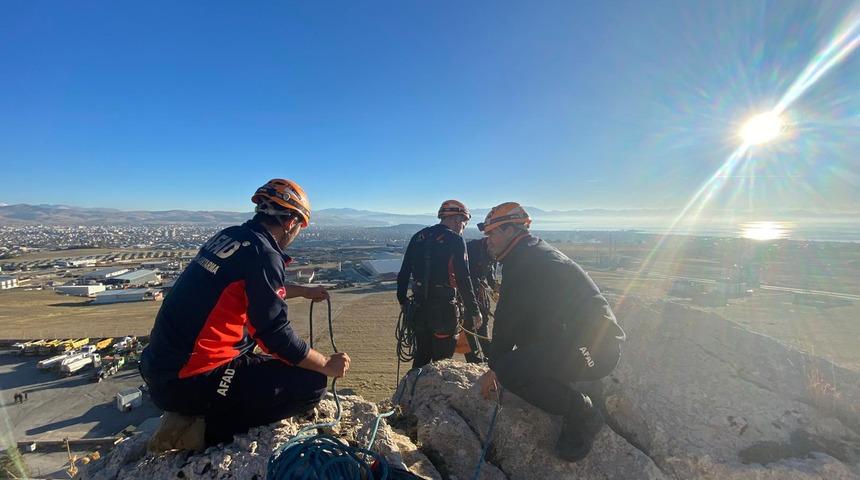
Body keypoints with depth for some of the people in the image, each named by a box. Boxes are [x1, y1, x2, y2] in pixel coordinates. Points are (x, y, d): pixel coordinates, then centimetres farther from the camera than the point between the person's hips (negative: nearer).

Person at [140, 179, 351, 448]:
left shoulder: (229, 235, 6)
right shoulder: (263, 254, -21)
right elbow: (278, 337, -21)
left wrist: (305, 291, 33)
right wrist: (328, 365, -6)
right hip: (189, 381, -9)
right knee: (311, 385, -8)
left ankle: (195, 415, 16)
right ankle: (206, 430, -2)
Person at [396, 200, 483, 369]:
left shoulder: (418, 237, 9)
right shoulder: (455, 240, -9)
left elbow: (403, 273, 10)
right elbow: (463, 280, -13)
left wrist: (402, 301, 20)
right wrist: (474, 311, -6)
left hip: (419, 307, 6)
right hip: (444, 309, -6)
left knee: (421, 356, 22)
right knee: (442, 359, 9)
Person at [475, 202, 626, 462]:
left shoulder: (522, 260, -15)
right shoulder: (537, 251, 17)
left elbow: (507, 320, -13)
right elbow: (521, 317, 22)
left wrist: (494, 368, 2)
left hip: (591, 347, -10)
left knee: (508, 371, -20)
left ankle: (583, 414, -1)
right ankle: (578, 407, 21)